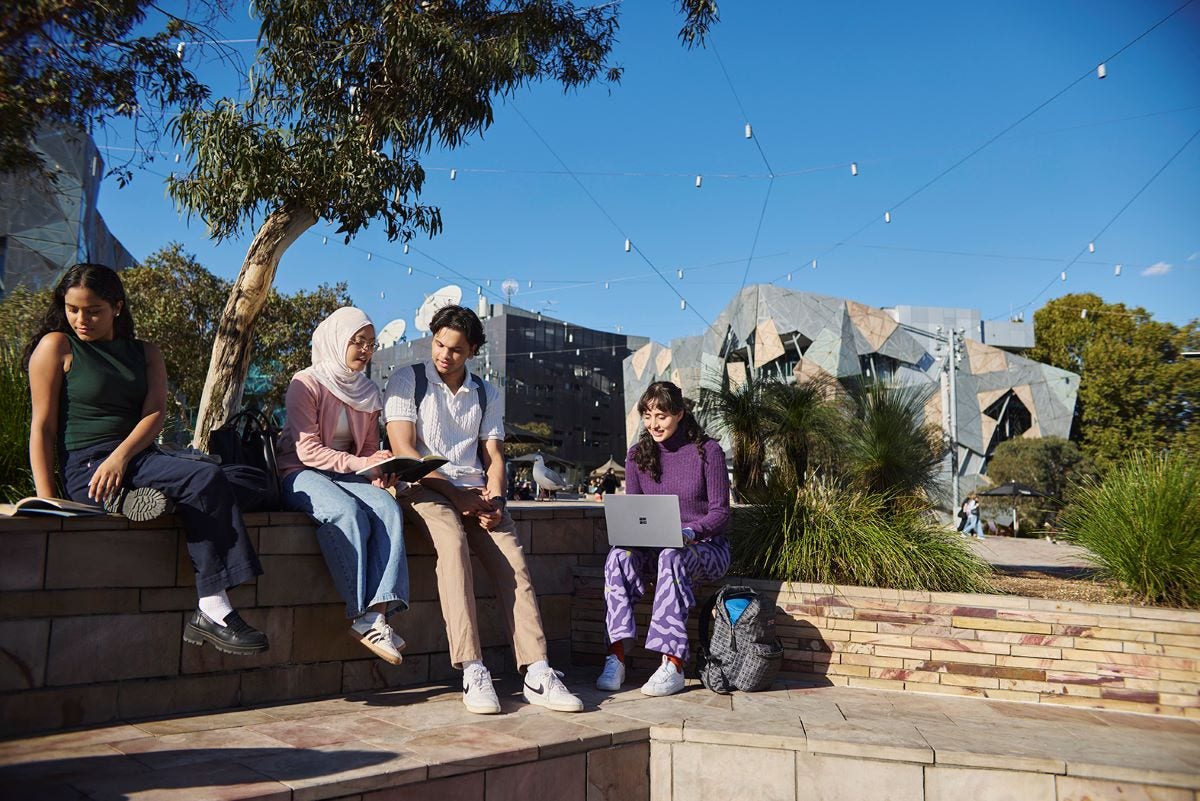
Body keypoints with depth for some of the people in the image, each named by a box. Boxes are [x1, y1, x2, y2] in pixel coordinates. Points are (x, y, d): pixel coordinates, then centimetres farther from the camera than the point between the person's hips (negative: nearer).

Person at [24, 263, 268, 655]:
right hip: (86, 466, -5)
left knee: (208, 482, -28)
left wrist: (120, 457, -17)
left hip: (138, 458, 5)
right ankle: (213, 608, -29)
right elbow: (43, 425, 0)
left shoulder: (145, 354, 17)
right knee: (207, 478, -28)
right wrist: (46, 498, -10)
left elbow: (154, 415, 3)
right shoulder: (56, 346, 5)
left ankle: (210, 612, -32)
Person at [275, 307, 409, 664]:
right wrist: (361, 463, -25)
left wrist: (382, 470, -9)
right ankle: (363, 617, -32)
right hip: (301, 475, -5)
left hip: (347, 476, 5)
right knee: (349, 513, -36)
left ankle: (377, 612, -37)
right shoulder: (306, 383, -6)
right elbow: (308, 451, -15)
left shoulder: (368, 392, 13)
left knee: (388, 509, -28)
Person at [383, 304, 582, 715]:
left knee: (513, 560, -22)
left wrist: (492, 499, -9)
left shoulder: (485, 393, 18)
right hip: (423, 487, -4)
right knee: (453, 542, -35)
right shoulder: (407, 381, 5)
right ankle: (473, 673, -38)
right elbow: (404, 450, -6)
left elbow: (493, 457, 13)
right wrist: (455, 494, -14)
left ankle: (537, 674, -27)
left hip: (474, 492, 4)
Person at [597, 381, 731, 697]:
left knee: (672, 557, -38)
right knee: (619, 555, -29)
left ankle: (673, 664, -38)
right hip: (654, 544, 4)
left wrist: (690, 532, -26)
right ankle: (616, 654, -33)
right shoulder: (638, 455, 7)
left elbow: (720, 513, -6)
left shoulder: (708, 451, -5)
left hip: (706, 546, -3)